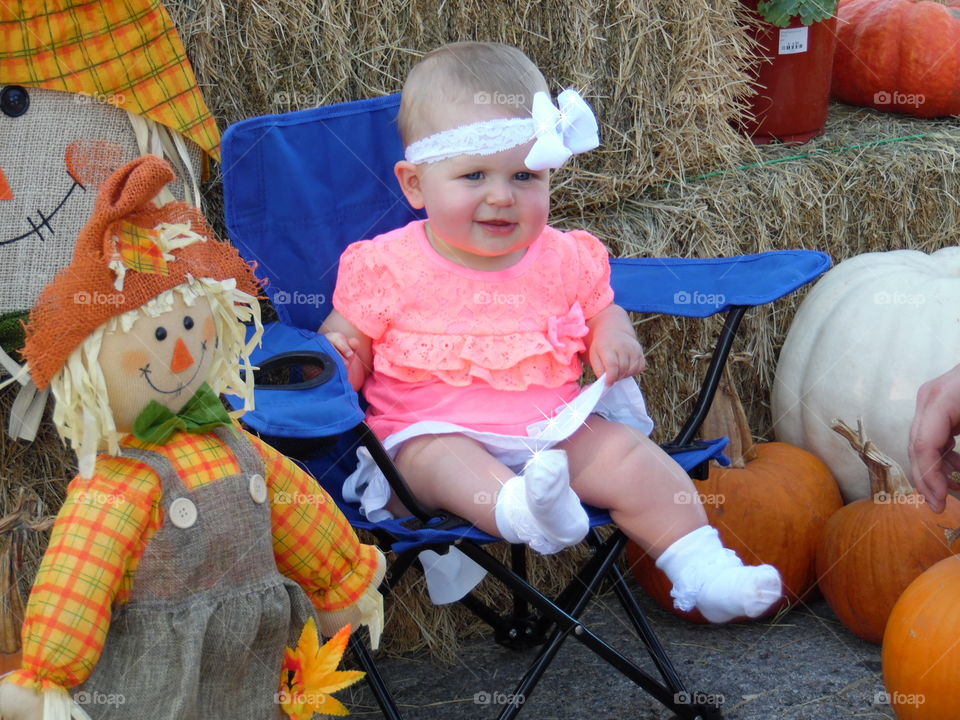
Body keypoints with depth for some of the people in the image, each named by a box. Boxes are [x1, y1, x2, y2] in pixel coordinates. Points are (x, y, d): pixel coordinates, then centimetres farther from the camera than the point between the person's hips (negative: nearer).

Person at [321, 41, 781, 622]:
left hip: (554, 433, 3)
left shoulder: (565, 260, 8)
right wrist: (334, 355, -17)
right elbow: (351, 347, 7)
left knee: (627, 452, -19)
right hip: (427, 432, -3)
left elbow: (601, 310, 24)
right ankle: (523, 512, -64)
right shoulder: (385, 268, -1)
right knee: (441, 458, -36)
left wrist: (615, 336, 1)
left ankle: (700, 568, -17)